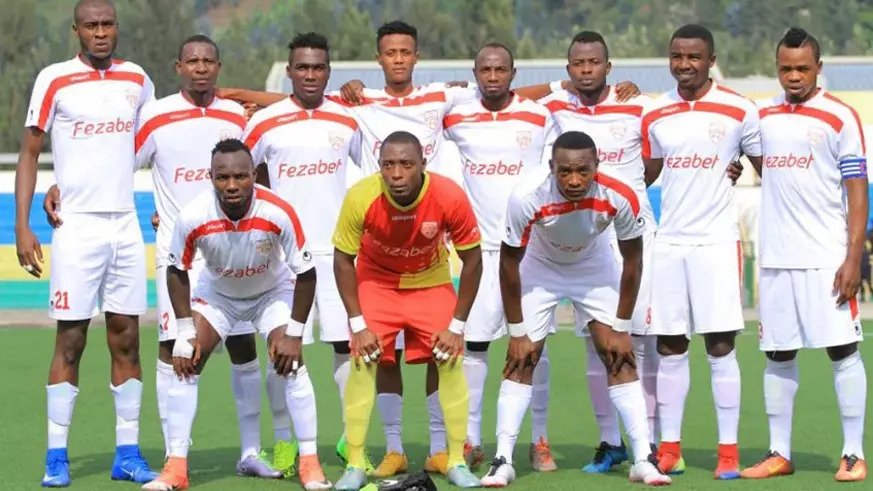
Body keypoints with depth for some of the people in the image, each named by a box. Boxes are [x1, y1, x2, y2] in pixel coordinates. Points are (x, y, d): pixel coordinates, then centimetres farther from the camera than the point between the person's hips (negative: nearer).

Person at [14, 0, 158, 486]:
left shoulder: (137, 79, 9)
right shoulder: (54, 80, -2)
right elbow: (30, 154, 0)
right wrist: (22, 225, -8)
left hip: (126, 224, 4)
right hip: (77, 225, -4)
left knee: (127, 341, 4)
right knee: (70, 341, -3)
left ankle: (128, 453, 9)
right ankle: (57, 456, 1)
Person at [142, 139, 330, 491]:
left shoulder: (279, 213, -34)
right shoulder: (193, 217, -31)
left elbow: (305, 273, -20)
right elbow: (177, 271, -12)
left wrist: (294, 333, -19)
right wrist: (185, 333, -14)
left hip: (274, 292, -1)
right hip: (217, 293, 1)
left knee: (292, 364, -17)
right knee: (186, 363, -11)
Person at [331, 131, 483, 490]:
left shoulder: (450, 197, -30)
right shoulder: (360, 197, -30)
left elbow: (472, 260, -15)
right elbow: (343, 260, -15)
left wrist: (457, 325, -15)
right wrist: (358, 324, -17)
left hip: (432, 282, 1)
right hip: (376, 281, 0)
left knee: (450, 360, -7)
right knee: (363, 361, -12)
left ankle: (457, 462, 6)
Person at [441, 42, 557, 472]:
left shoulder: (539, 116, 0)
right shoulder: (456, 117, 3)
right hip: (480, 244, 1)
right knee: (473, 342, -1)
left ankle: (540, 441, 8)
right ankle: (471, 441, 6)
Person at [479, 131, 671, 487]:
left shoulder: (620, 198, -32)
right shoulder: (527, 197, -36)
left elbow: (632, 260, -14)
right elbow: (509, 263, -20)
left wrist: (621, 328, -11)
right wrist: (517, 332, -16)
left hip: (596, 269, 1)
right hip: (539, 269, -1)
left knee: (620, 357, -7)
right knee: (521, 359, -8)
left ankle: (643, 459, -4)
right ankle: (503, 461, -3)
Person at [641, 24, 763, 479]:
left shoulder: (738, 111, -2)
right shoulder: (654, 115, 7)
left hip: (717, 241, -3)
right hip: (668, 241, 3)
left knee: (720, 345, -4)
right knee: (670, 347, 4)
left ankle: (729, 450, 1)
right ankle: (669, 448, 10)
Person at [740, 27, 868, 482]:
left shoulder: (840, 117, -3)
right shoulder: (762, 116, 10)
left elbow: (858, 192, -6)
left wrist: (853, 259, -12)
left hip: (827, 257, -5)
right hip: (776, 258, 5)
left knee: (842, 350, -4)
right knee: (778, 356, 6)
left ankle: (854, 453, 0)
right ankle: (779, 453, 13)